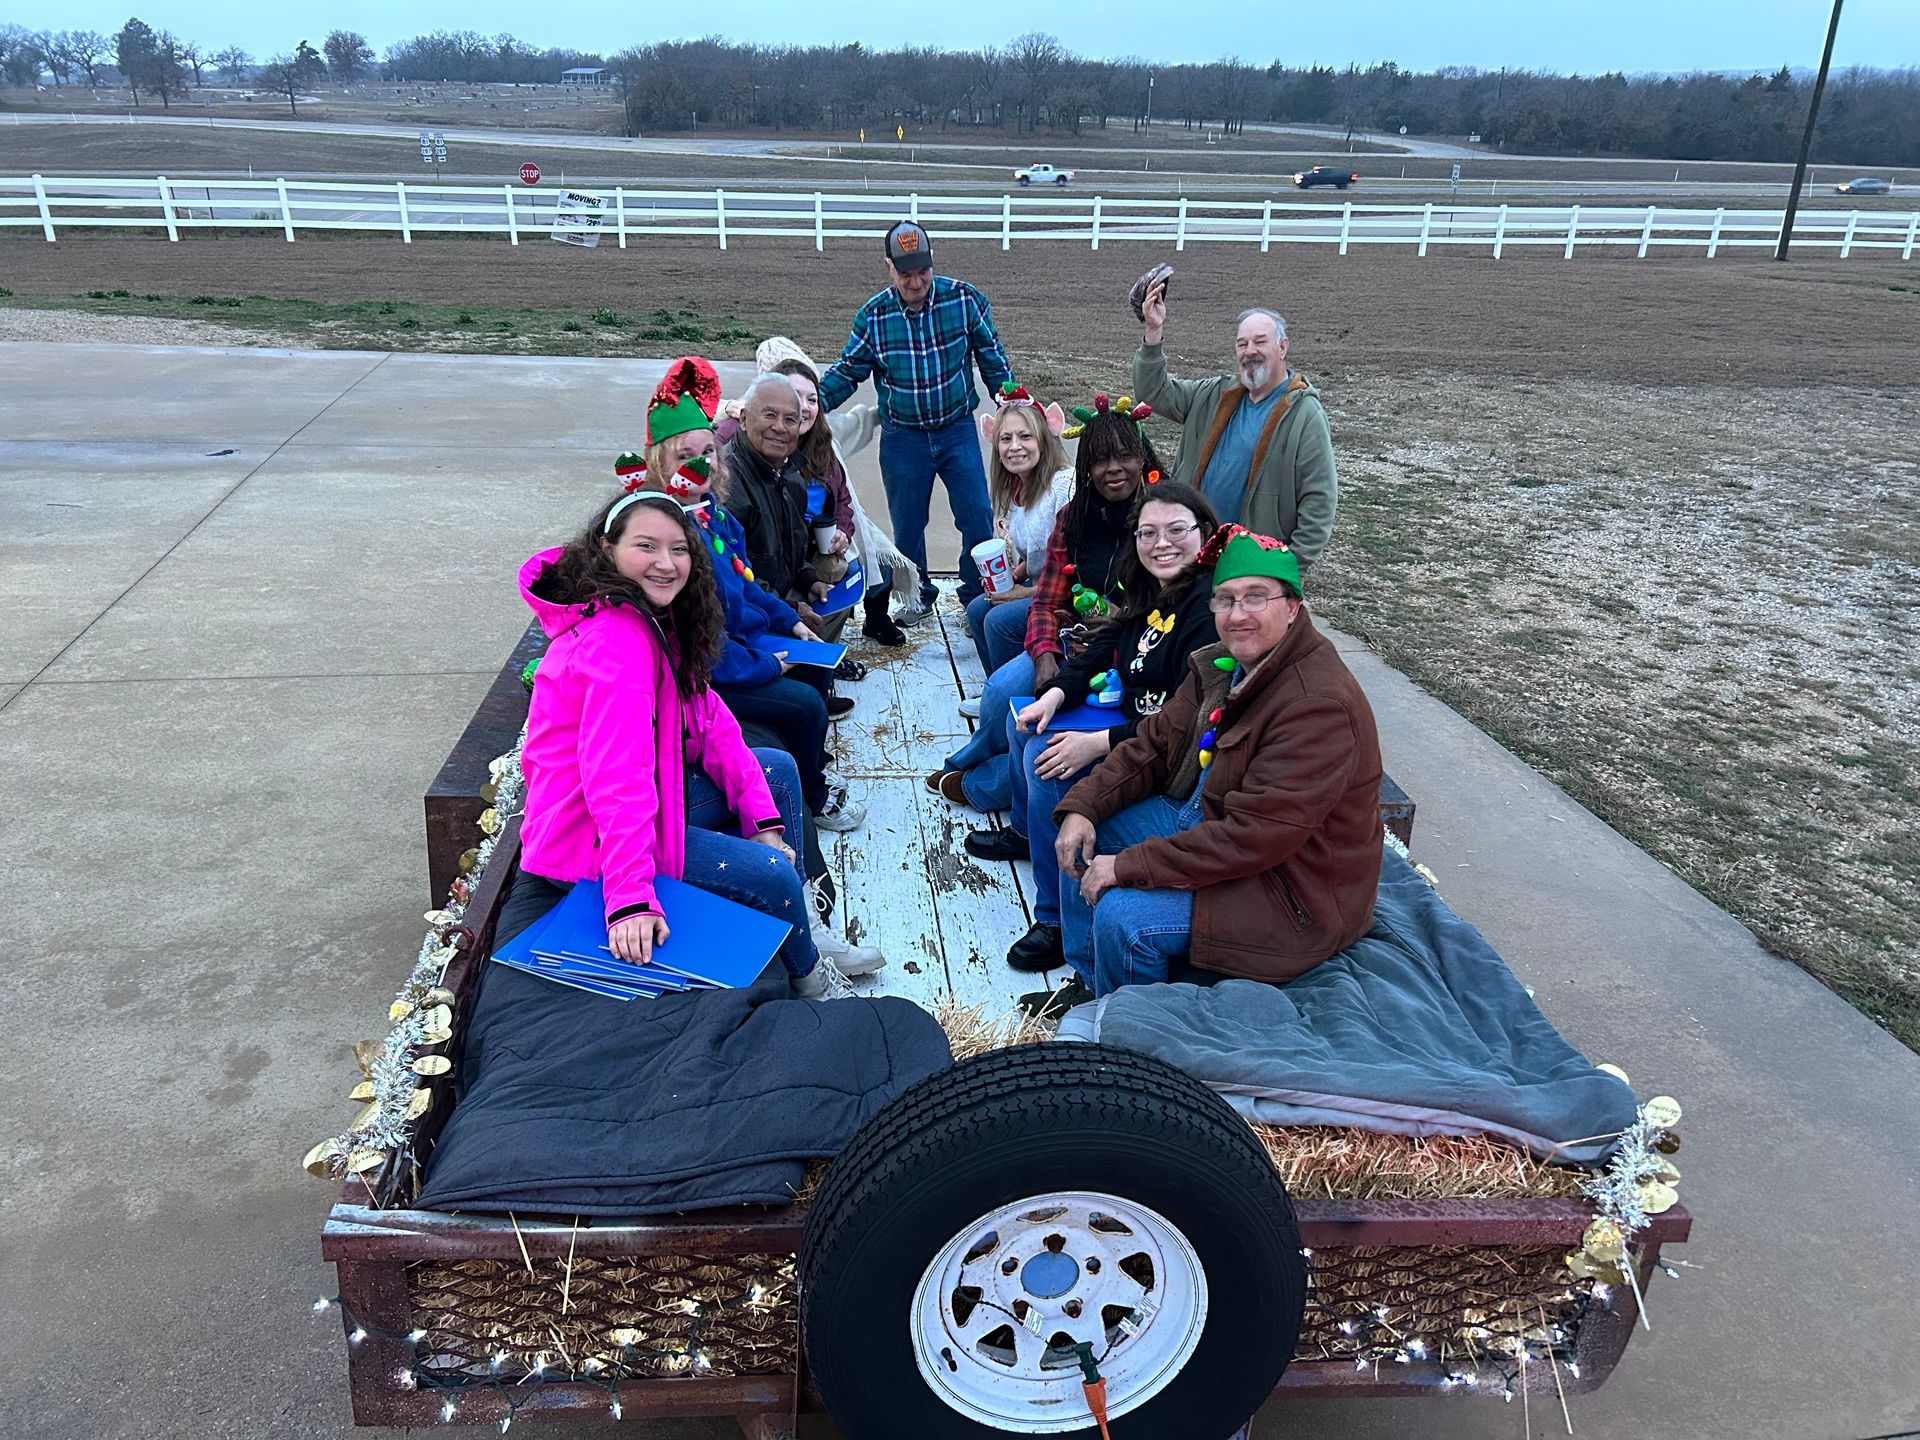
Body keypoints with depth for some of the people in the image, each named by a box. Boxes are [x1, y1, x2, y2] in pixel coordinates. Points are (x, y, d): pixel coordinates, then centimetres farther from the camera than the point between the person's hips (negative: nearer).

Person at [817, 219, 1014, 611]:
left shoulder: (965, 299, -8)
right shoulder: (873, 315, -7)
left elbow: (993, 359, 4)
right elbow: (847, 371, 2)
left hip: (958, 429, 0)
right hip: (903, 437, 0)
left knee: (978, 517, -3)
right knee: (907, 525, 8)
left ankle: (978, 596, 15)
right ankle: (917, 597, 28)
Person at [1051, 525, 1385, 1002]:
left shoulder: (1320, 707, -30)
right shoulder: (1223, 665, 0)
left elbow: (1253, 837, -32)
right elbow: (1154, 743, 6)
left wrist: (1128, 866, -29)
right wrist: (1083, 806, -9)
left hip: (1290, 889, -9)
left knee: (1122, 917, -24)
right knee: (1082, 835, 9)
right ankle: (1086, 985, 23)